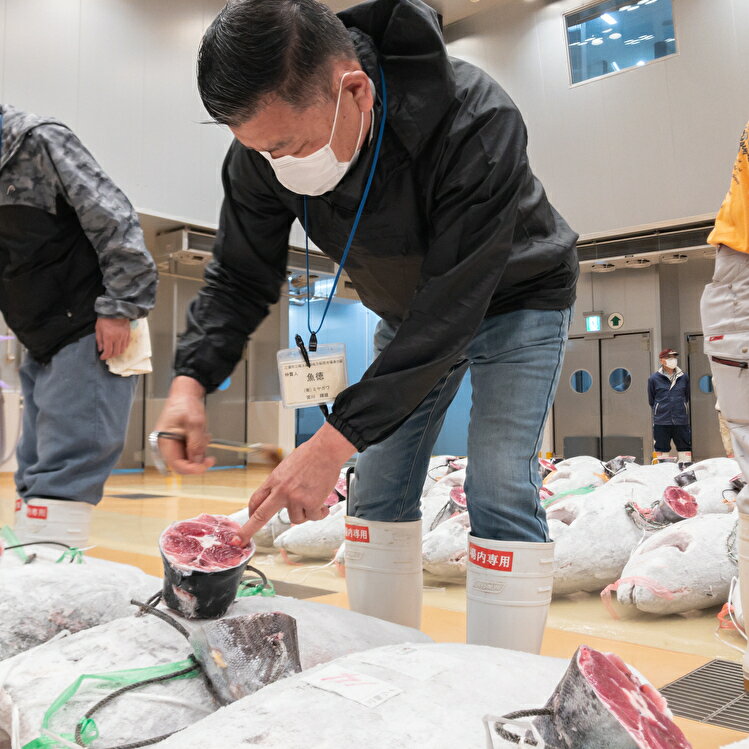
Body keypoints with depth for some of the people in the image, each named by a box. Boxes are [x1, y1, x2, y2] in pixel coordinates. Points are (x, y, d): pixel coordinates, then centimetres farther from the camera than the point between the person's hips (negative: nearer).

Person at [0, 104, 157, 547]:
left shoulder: (40, 140, -6)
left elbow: (113, 220, -14)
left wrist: (120, 307, -18)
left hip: (91, 334, -9)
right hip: (43, 345, 9)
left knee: (64, 470, -13)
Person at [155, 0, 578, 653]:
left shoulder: (477, 124, -38)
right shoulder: (267, 145, -21)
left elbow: (452, 309, -39)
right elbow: (241, 277, -11)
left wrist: (336, 441, -42)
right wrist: (192, 379, -29)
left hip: (513, 300, -4)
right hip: (410, 312, 5)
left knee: (499, 493, -15)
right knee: (379, 492, 3)